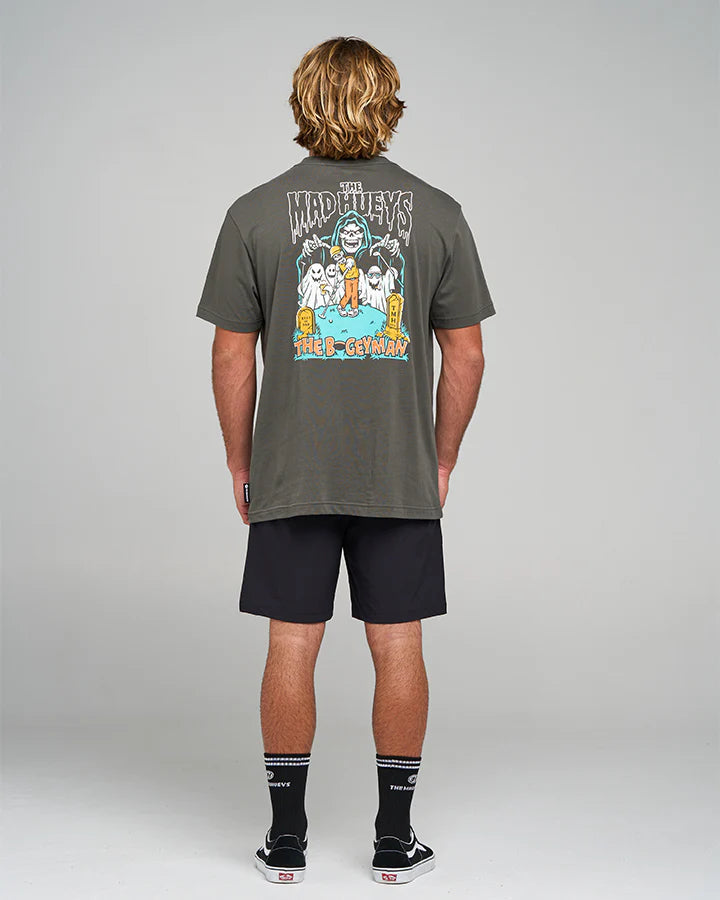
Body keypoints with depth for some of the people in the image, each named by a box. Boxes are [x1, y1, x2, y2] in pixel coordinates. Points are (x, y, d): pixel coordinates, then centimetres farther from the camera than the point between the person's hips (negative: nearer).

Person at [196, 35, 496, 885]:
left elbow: (232, 355, -3)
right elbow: (465, 354, 0)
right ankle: (395, 839, 16)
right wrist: (441, 462, 11)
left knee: (291, 649, 7)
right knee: (398, 650, 8)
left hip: (291, 476, 0)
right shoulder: (437, 212, -1)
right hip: (403, 478, 1)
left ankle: (286, 838, 15)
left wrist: (240, 465, 8)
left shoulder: (255, 213, -4)